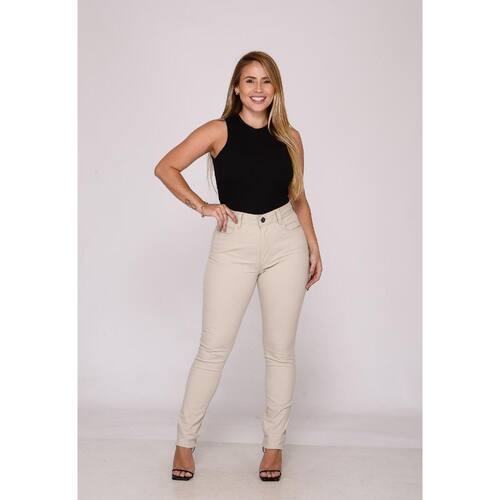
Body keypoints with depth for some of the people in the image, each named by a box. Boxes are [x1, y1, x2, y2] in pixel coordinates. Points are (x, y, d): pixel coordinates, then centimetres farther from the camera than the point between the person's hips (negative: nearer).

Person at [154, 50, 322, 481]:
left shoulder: (289, 137, 8)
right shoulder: (219, 131, -1)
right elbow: (166, 167, -4)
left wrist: (314, 248, 11)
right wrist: (202, 205, -11)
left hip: (286, 241, 3)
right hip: (234, 242, -2)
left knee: (281, 349, 7)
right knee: (214, 348, 0)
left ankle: (274, 445, 21)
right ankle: (185, 442, 15)